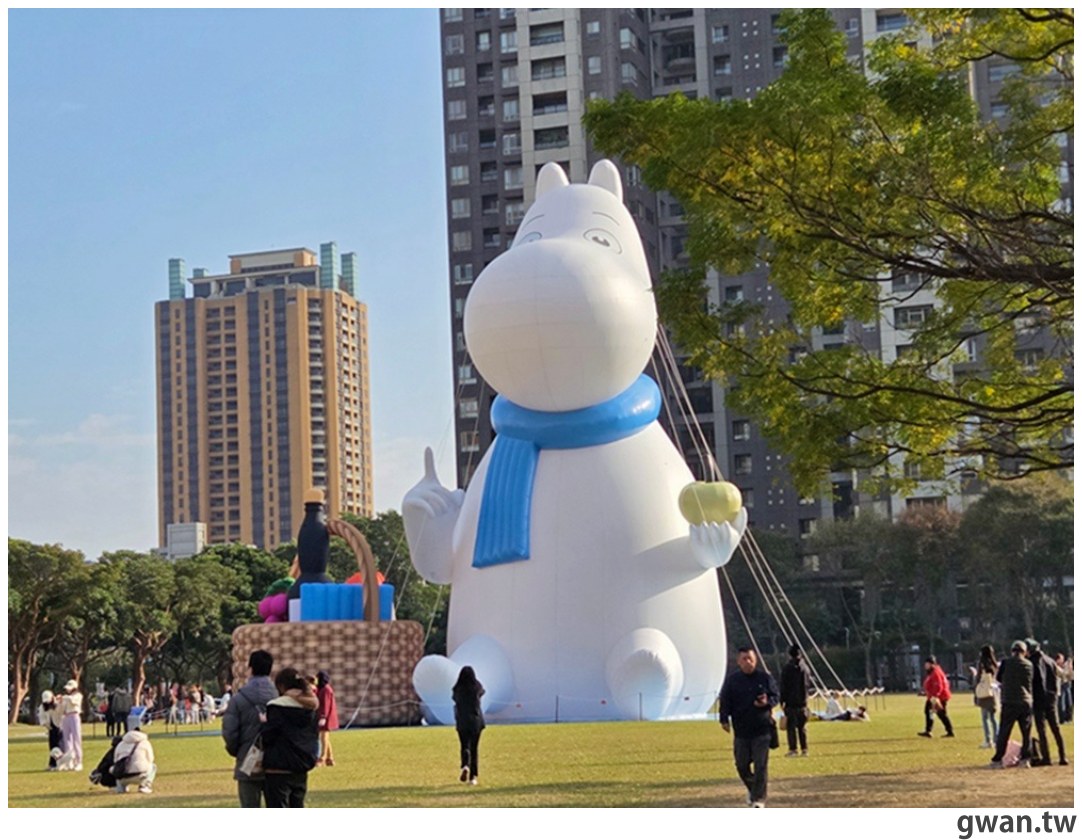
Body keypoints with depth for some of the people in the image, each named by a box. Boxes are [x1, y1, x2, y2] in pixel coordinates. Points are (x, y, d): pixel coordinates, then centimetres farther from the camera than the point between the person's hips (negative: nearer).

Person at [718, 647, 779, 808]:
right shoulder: (732, 679, 2)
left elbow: (775, 696, 8)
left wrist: (767, 702, -14)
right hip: (741, 730, 1)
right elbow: (724, 701, 3)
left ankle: (759, 798, 0)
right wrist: (724, 719, -9)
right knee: (742, 764, 8)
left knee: (760, 765, -5)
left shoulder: (765, 678, 2)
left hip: (762, 729, -1)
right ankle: (752, 789, 35)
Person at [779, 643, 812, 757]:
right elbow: (809, 683, 10)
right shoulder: (804, 667, 3)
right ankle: (804, 749, 11)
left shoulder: (787, 668, -10)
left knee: (791, 726, -1)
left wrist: (782, 701, -4)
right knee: (802, 726, 11)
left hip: (791, 702, -4)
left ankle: (793, 750, -4)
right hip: (803, 702, 4)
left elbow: (784, 687, -9)